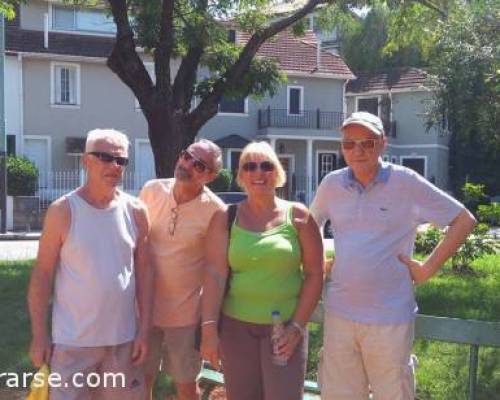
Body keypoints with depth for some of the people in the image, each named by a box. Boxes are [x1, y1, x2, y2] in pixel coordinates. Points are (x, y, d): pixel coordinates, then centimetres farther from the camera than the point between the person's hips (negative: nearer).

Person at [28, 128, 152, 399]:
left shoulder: (136, 211, 1)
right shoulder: (62, 211, -8)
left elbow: (143, 273, 5)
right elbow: (42, 273, -5)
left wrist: (144, 330, 1)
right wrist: (39, 335, -7)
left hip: (123, 338, 3)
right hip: (73, 340, -3)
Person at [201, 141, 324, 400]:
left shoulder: (297, 216, 0)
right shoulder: (226, 218, 3)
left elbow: (314, 274, 0)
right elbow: (215, 274, -5)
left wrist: (297, 326, -6)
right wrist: (209, 328, -12)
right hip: (236, 326, 1)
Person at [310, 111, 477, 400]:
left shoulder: (405, 182, -9)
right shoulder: (332, 184, 2)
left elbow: (464, 221, -5)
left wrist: (428, 268, -7)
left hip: (390, 318, -3)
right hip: (339, 313, 4)